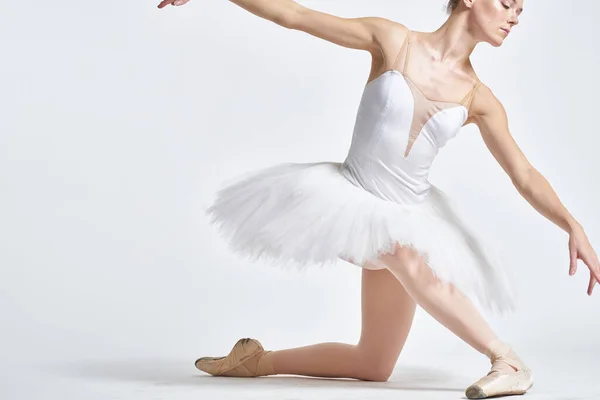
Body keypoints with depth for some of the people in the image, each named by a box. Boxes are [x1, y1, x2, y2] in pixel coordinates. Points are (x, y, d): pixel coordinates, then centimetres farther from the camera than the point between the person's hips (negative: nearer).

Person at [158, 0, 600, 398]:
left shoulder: (479, 98, 0)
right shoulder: (394, 40, -7)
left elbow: (525, 176, 0)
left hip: (409, 217, 4)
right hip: (350, 196, -4)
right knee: (401, 253, -38)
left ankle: (259, 359, 24)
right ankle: (505, 357, -24)